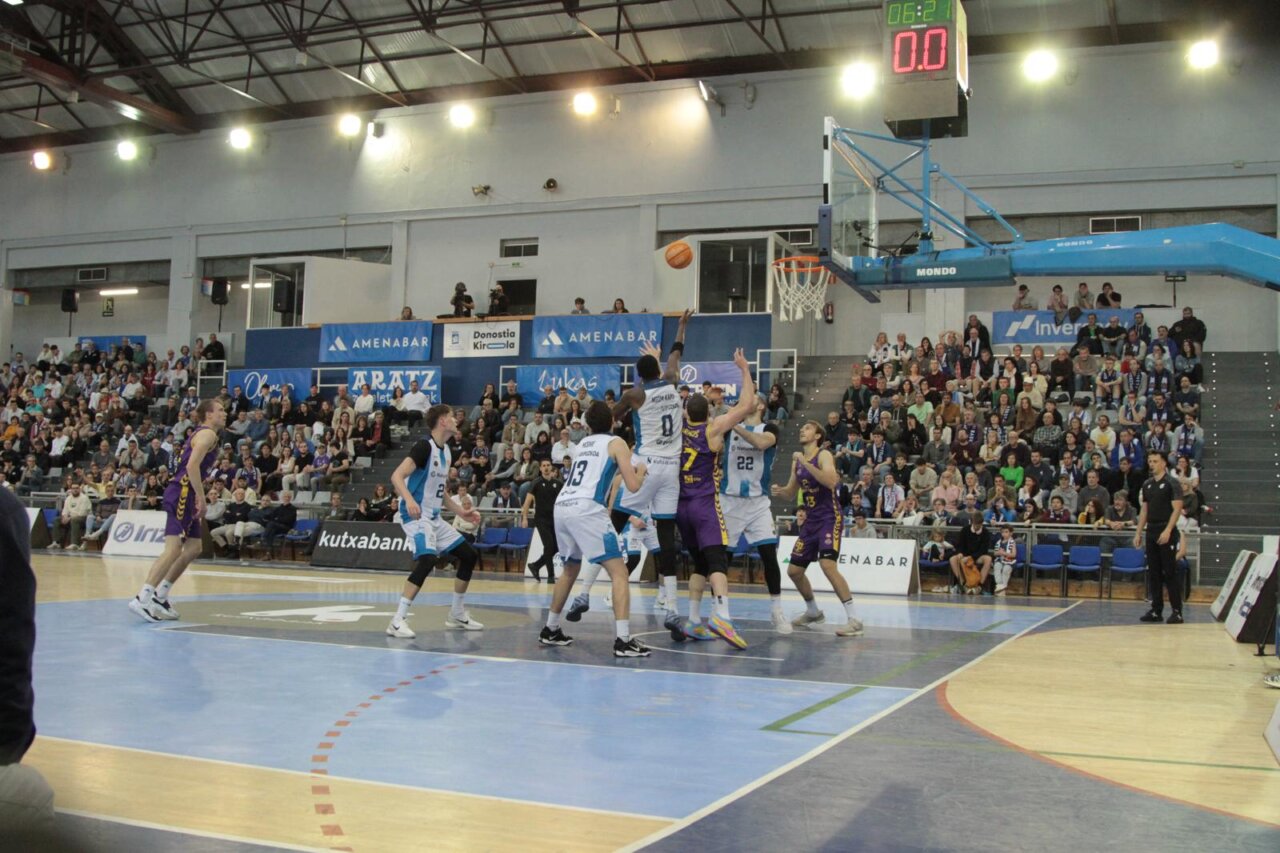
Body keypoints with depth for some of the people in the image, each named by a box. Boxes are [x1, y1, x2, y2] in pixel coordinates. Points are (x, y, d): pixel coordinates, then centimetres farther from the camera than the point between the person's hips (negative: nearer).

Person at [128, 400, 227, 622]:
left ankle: (159, 596, 15)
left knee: (193, 549, 11)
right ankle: (142, 598, -21)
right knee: (174, 548, -16)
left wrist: (198, 498, 19)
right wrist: (201, 497, -19)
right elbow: (192, 466, -20)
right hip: (182, 493, -10)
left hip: (186, 495, 10)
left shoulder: (200, 433, 23)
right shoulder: (207, 434, -7)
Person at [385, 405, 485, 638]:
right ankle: (397, 621, -24)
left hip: (434, 518, 10)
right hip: (416, 515, -10)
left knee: (469, 555, 10)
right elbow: (397, 476, -24)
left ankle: (457, 615, 22)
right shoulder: (425, 446, -14)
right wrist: (409, 500, -40)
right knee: (428, 559, -29)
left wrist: (461, 512, 20)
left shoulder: (446, 451, 13)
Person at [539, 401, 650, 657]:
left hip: (562, 507, 7)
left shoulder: (583, 443, 26)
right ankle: (623, 640, -14)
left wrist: (624, 469, 47)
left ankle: (550, 630, 34)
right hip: (587, 509, -7)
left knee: (570, 570, 28)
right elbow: (633, 486, 1)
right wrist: (641, 471, 21)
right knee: (619, 572, -4)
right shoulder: (616, 442, 7)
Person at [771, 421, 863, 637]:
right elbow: (791, 494, 20)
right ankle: (813, 612, 33)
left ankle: (854, 620, -21)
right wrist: (779, 491, -3)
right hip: (810, 520, 8)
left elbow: (831, 482, -28)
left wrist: (806, 463, -27)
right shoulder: (797, 461, 12)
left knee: (827, 564, -25)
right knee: (794, 570, 10)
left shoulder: (824, 455, -9)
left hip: (829, 517, -8)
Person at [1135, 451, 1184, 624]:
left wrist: (1167, 531, -21)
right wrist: (1138, 533, 12)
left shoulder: (1171, 483, -6)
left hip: (1166, 533, -6)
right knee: (1154, 573, 7)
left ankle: (1177, 611, -2)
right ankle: (1156, 611, 12)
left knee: (1170, 573, -6)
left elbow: (1177, 509, -12)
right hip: (1151, 532, 6)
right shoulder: (1147, 485, 13)